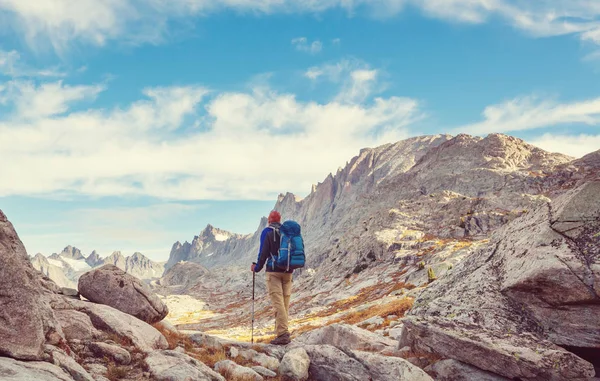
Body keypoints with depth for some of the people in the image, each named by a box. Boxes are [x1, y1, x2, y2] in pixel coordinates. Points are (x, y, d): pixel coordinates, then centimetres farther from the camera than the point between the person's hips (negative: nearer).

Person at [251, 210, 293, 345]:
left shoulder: (268, 232, -3)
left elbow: (263, 252, -8)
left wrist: (257, 267, 5)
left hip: (274, 271, -5)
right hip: (288, 271, 5)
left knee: (277, 302, -9)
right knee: (285, 302, 10)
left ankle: (283, 334, -17)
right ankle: (281, 330, 13)